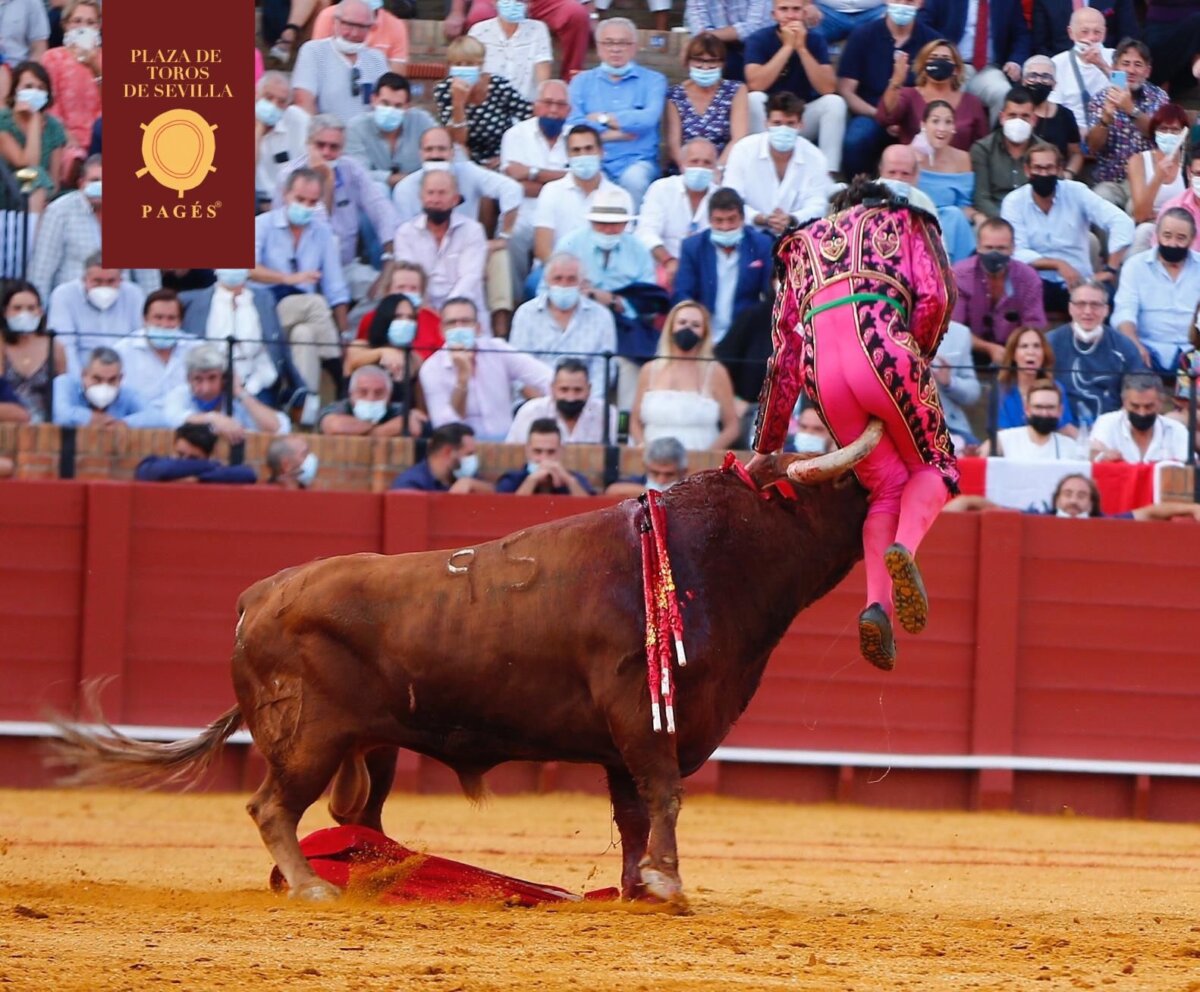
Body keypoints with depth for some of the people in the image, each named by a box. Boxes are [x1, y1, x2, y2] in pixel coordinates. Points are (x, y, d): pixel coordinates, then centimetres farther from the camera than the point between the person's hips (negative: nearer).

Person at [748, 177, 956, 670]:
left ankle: (876, 602, -8)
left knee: (886, 485, 16)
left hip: (819, 365, 3)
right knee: (933, 466, 16)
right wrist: (915, 365, 18)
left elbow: (784, 355, 29)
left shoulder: (804, 243, 34)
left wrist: (765, 449, 30)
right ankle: (905, 546, -17)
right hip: (881, 344, -3)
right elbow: (934, 298, 5)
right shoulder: (906, 221, 26)